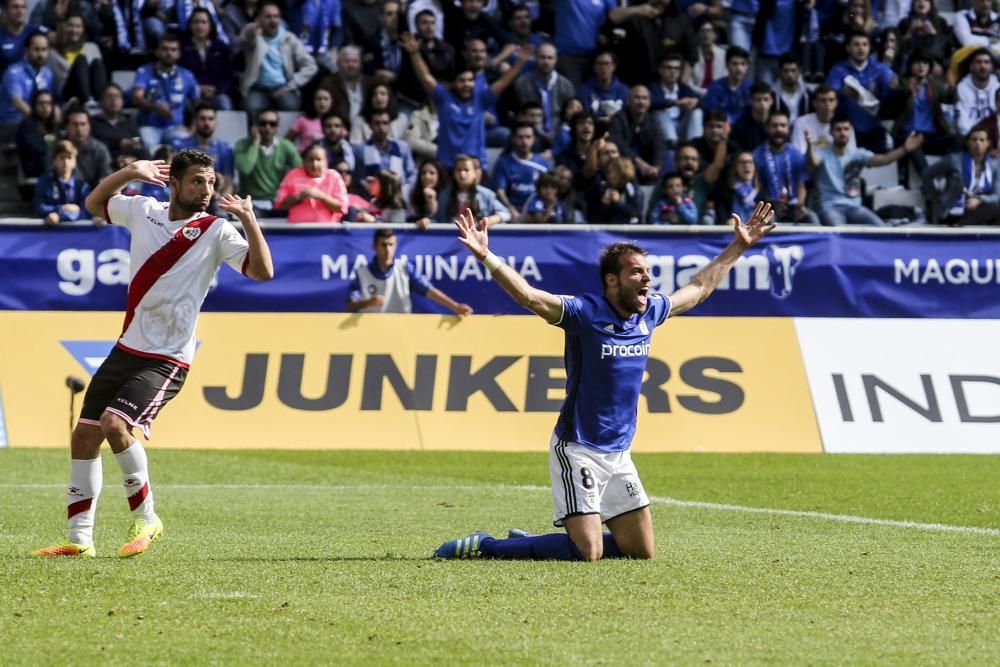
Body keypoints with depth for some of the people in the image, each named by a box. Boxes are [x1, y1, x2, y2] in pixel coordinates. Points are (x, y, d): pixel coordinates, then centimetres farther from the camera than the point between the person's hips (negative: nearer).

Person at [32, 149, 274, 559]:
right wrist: (129, 173, 7)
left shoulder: (216, 231, -8)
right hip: (127, 349, 6)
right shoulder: (144, 211, 5)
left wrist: (249, 220, -30)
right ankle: (79, 540, 14)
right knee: (84, 437, 5)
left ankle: (145, 519, -7)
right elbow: (95, 204, 23)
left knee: (115, 424, -25)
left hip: (167, 359, -6)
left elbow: (262, 271, -19)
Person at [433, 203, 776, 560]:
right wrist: (485, 256, -40)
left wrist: (740, 245, 28)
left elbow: (699, 288, 24)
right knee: (588, 552, -17)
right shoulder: (585, 313, -13)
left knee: (642, 550, 9)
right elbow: (527, 295, -26)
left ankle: (526, 543, 23)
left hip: (619, 454, 8)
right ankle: (485, 546, -1)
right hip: (577, 448, -7)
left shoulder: (650, 312, 6)